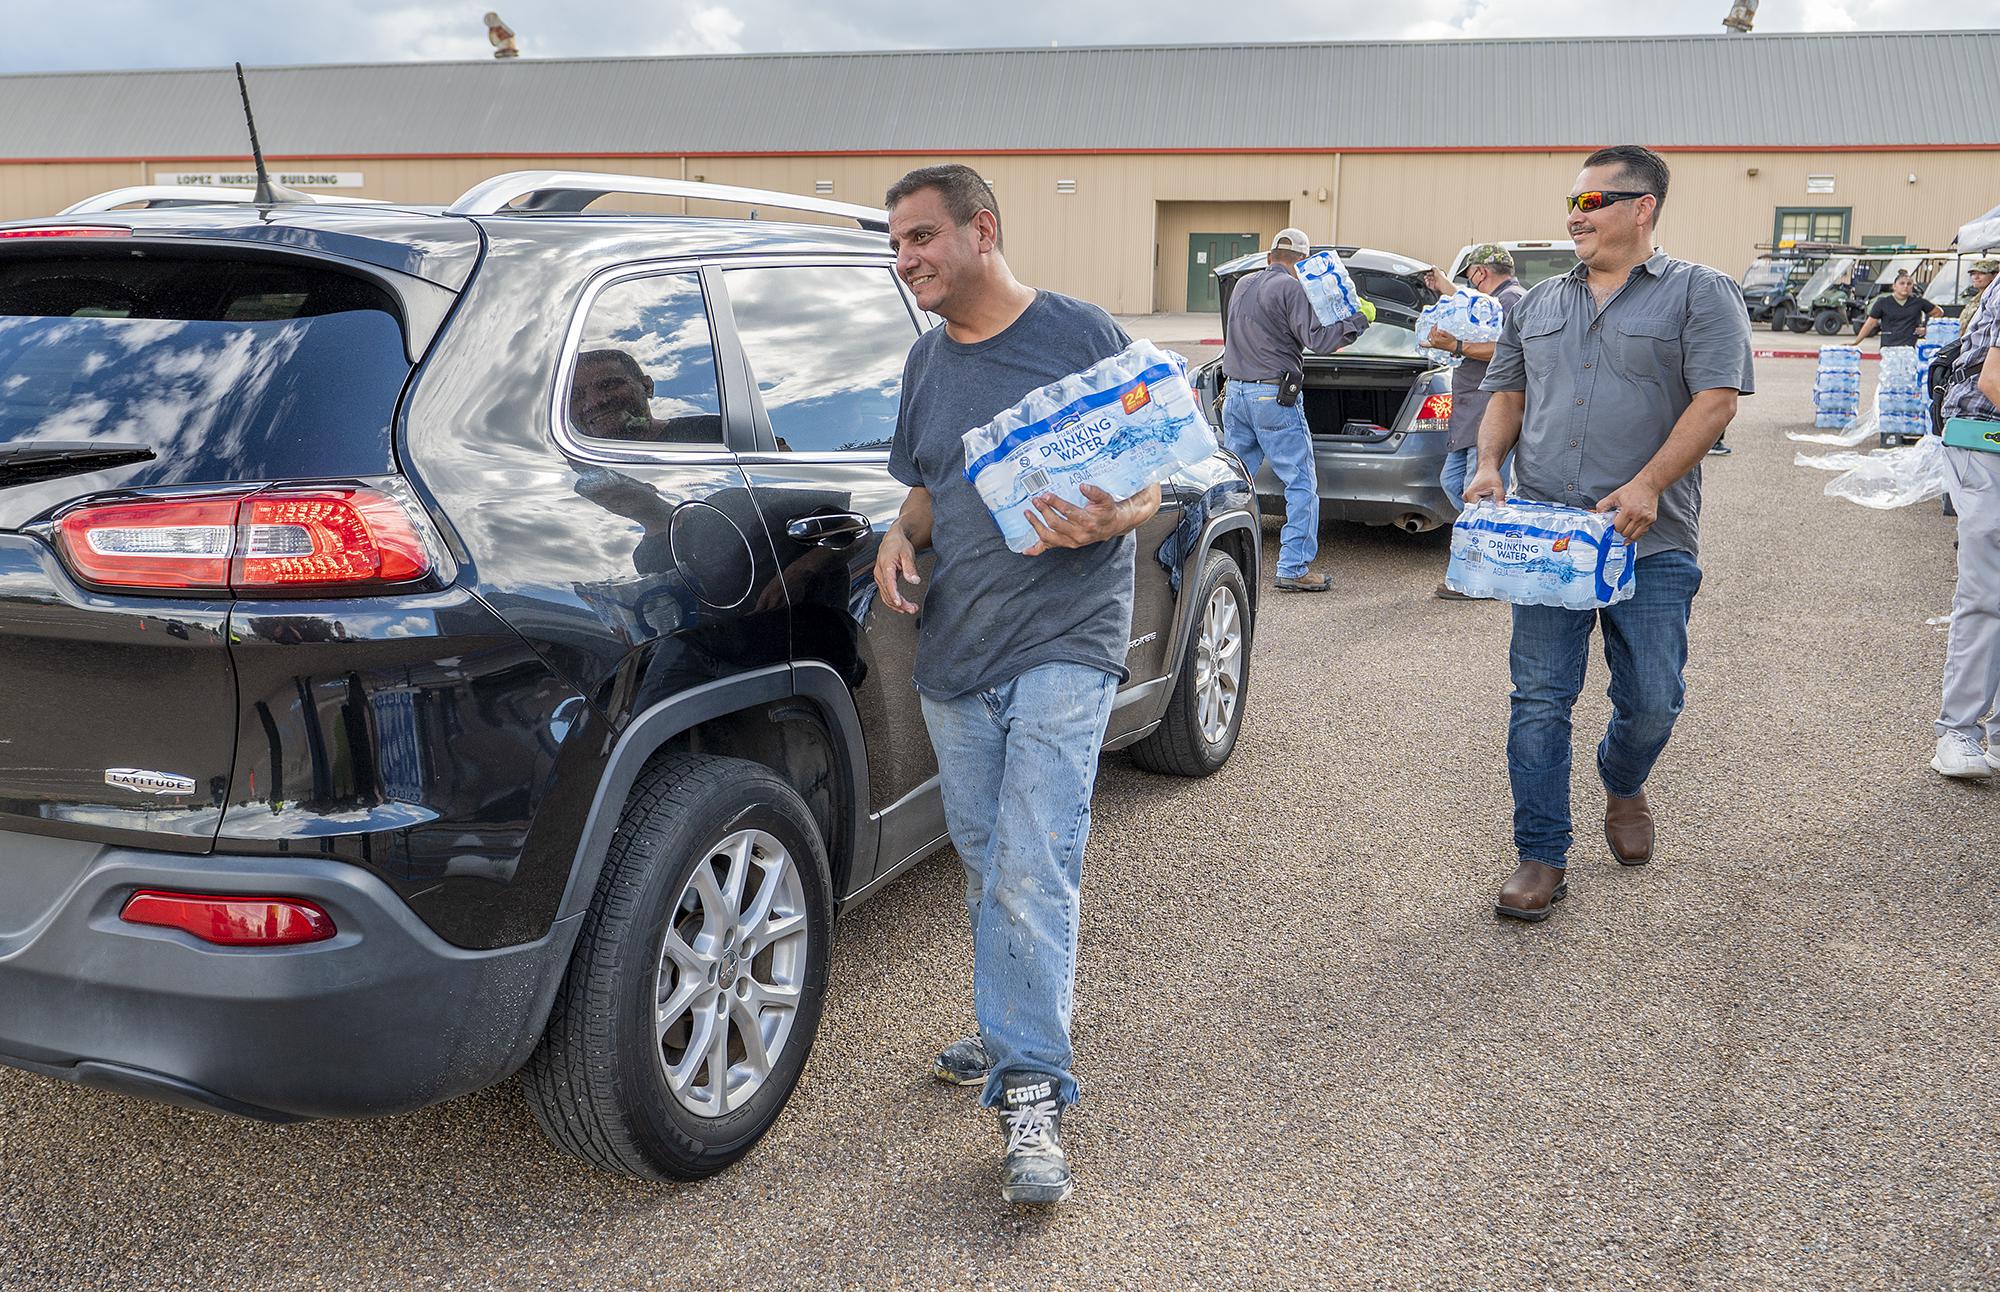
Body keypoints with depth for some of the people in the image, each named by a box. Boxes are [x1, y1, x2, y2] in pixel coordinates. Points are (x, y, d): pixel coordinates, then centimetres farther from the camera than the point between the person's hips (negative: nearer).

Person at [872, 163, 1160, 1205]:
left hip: (1062, 642, -6)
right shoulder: (927, 360, 14)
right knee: (988, 868, 14)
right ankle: (1018, 1029, 32)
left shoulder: (1080, 335, -5)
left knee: (1032, 870, -13)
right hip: (953, 650, 6)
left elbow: (1155, 481, -2)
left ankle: (1030, 1093, -6)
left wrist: (1107, 520, -24)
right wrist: (901, 535, 1)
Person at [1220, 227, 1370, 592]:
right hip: (1274, 397, -7)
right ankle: (1293, 569, -5)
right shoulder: (1291, 289, -9)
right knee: (1301, 484, -1)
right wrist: (1358, 321, -6)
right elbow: (1316, 339, -15)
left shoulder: (1242, 286, 13)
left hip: (1235, 392, 7)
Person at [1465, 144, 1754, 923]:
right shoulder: (1539, 304, 16)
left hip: (1650, 540, -3)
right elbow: (1507, 396, 20)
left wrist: (1647, 485, -20)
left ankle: (1623, 787, 37)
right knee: (1539, 698, -1)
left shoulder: (1700, 295, 1)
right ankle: (1542, 858, 6)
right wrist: (1490, 466, 0)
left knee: (1651, 700, 4)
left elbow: (1716, 399, -9)